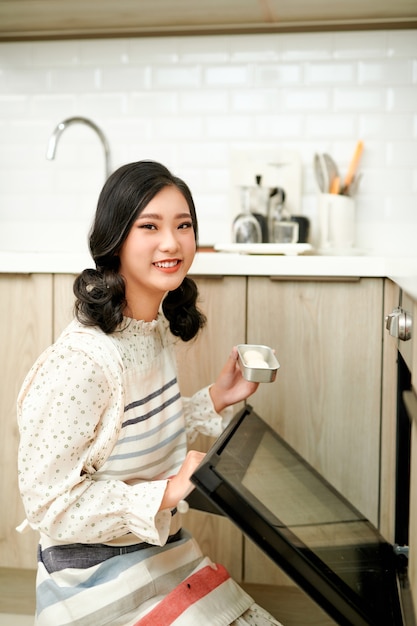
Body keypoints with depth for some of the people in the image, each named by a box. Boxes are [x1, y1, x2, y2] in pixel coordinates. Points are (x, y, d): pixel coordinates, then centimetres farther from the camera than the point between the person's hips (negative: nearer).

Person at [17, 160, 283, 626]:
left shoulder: (160, 330, 2)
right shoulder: (80, 360, -27)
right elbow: (48, 502, -23)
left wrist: (216, 400, 2)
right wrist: (166, 493, -29)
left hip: (164, 551, 8)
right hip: (97, 583, -8)